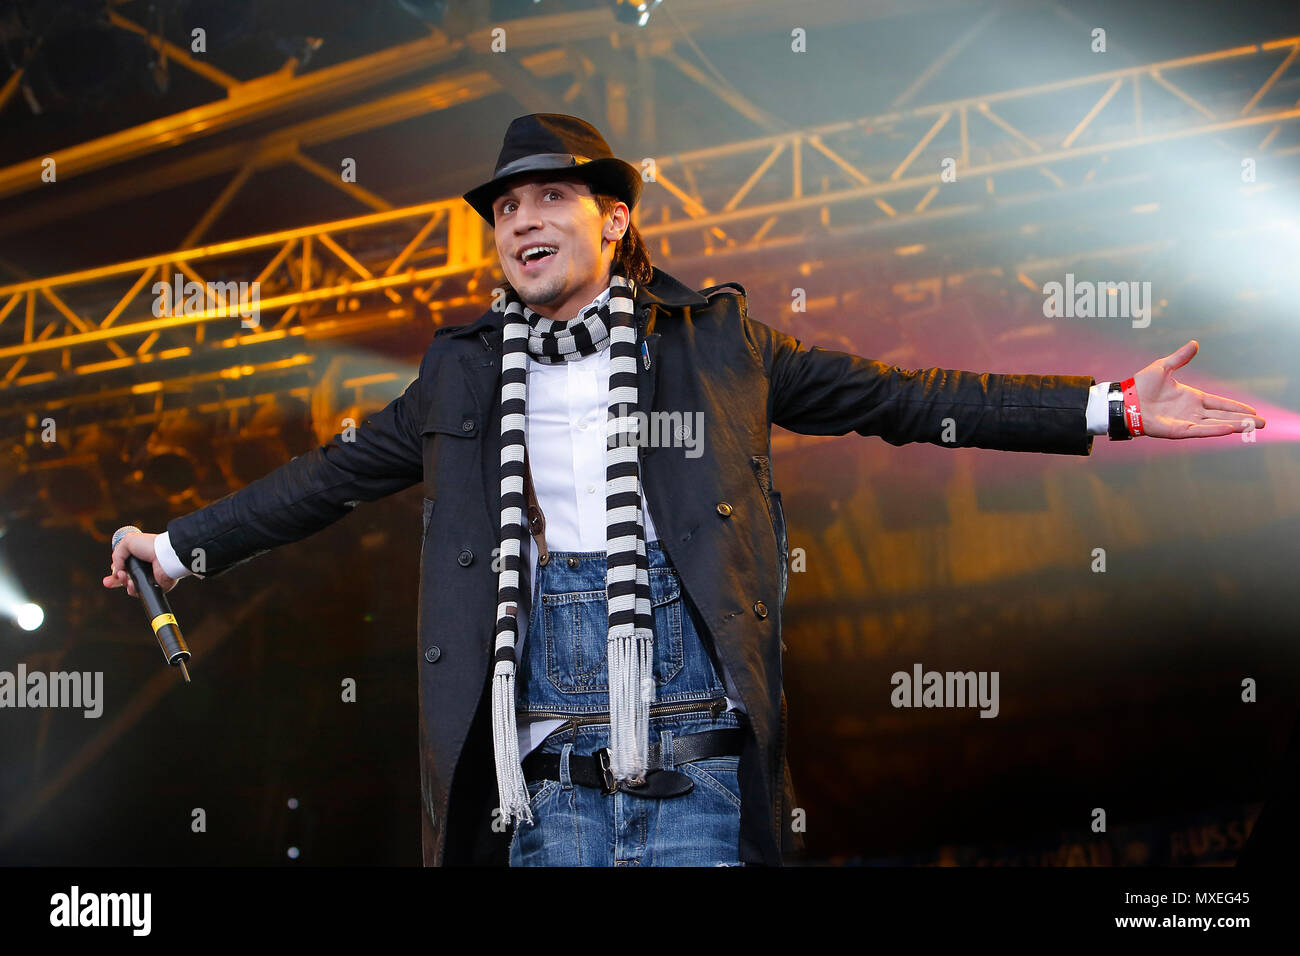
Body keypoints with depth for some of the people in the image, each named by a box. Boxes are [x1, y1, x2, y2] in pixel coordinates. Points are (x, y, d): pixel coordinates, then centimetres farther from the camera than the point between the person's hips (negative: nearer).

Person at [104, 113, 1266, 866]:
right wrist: (183, 544, 23)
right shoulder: (465, 370, 11)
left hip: (695, 770, -2)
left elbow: (892, 397, 5)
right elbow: (336, 475, 20)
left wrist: (1110, 407, 2)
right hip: (546, 784, 2)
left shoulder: (714, 341, 5)